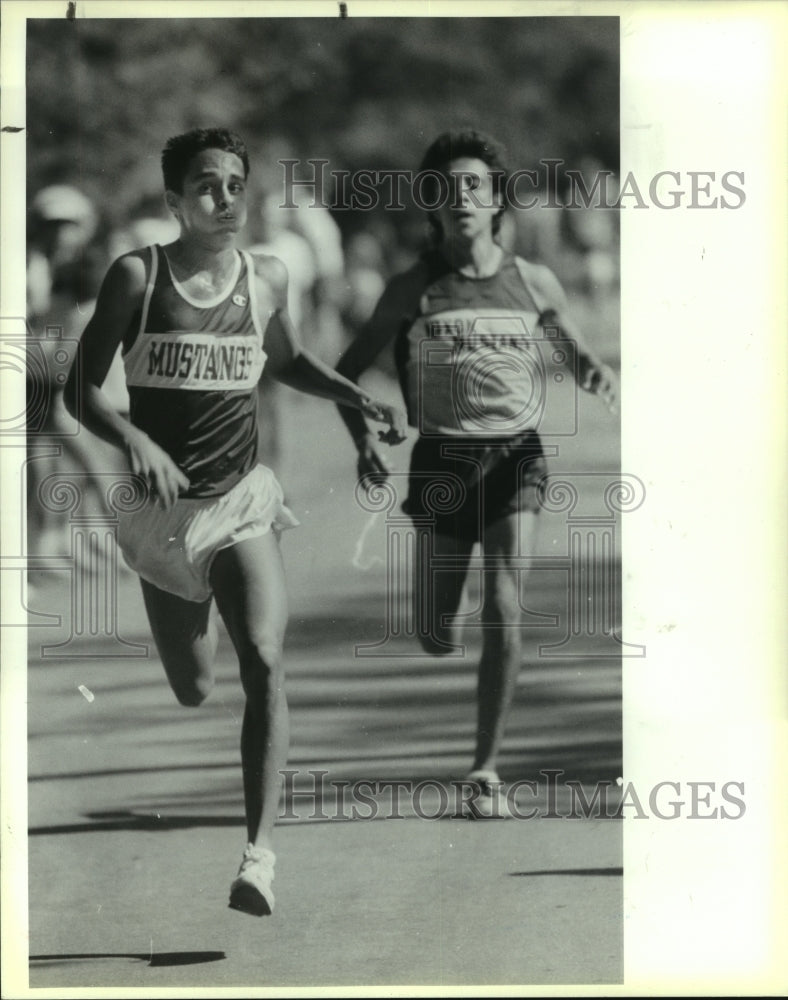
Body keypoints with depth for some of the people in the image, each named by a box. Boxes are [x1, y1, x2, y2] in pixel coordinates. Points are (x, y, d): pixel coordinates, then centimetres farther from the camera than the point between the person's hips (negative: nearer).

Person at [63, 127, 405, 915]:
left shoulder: (267, 280, 2)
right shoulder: (137, 276, -7)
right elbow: (81, 389, -6)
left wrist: (358, 398, 8)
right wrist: (133, 438, -25)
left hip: (241, 502, 1)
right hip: (163, 507, -1)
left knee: (263, 662, -21)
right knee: (192, 692, 8)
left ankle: (260, 851, -26)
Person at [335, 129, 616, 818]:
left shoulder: (533, 283, 6)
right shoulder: (413, 290, 2)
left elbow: (576, 351, 22)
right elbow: (347, 371, 7)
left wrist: (600, 374, -2)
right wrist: (363, 438, -12)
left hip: (517, 455, 0)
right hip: (443, 458, 0)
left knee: (504, 614, -17)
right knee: (438, 641, 1)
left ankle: (487, 772, -7)